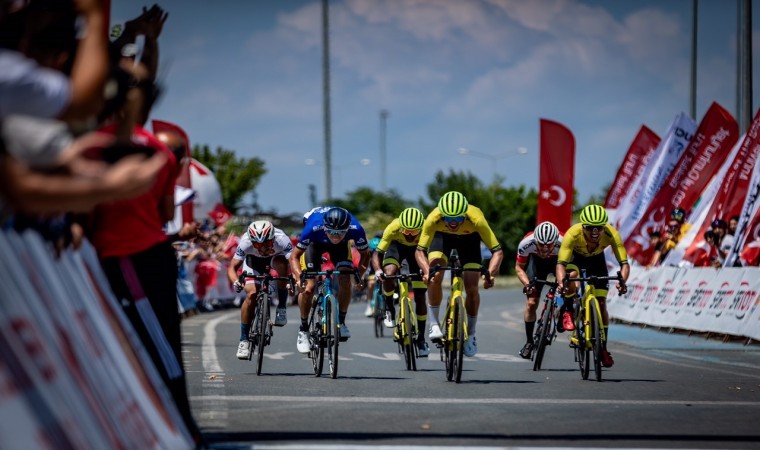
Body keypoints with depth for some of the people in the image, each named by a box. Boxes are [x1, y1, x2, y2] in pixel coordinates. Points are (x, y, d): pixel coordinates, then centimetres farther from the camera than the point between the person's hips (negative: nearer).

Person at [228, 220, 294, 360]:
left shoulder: (281, 240, -39)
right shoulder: (246, 242, -37)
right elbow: (232, 268, -33)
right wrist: (236, 281, -55)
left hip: (276, 256, 0)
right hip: (253, 259, 0)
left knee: (282, 265, -36)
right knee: (251, 294, -20)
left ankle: (282, 309, -17)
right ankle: (244, 340, -10)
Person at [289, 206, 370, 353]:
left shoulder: (356, 229, -38)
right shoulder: (313, 228, -42)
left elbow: (364, 254, -18)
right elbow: (294, 256, -30)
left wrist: (360, 273, -34)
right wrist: (299, 277, -47)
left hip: (341, 246, 2)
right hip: (315, 242, -1)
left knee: (345, 280, -18)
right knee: (308, 287, -13)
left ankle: (341, 321, 2)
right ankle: (303, 330, 4)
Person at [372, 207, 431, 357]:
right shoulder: (393, 228, -37)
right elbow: (377, 253, -35)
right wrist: (378, 270, -54)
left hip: (417, 249, 0)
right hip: (397, 245, 0)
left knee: (420, 296, -4)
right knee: (389, 273, -32)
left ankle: (421, 338, 9)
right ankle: (389, 308, -5)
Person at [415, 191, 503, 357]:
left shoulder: (476, 219, -41)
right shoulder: (433, 219, -38)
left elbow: (498, 251, -39)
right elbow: (420, 250, -34)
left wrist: (490, 273, -56)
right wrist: (427, 270, -53)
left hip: (469, 238, 0)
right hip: (442, 236, 0)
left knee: (471, 287, -10)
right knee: (435, 277, -24)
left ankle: (471, 334, 12)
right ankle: (434, 325, -9)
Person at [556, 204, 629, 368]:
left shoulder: (611, 234, -36)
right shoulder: (573, 234, -40)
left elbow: (624, 263, -37)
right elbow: (561, 263, -42)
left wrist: (622, 281, -57)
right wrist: (561, 282, -61)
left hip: (597, 259, 1)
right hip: (575, 257, -1)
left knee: (601, 304, -6)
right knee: (571, 276, -35)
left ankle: (603, 349, 7)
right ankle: (567, 312, -7)